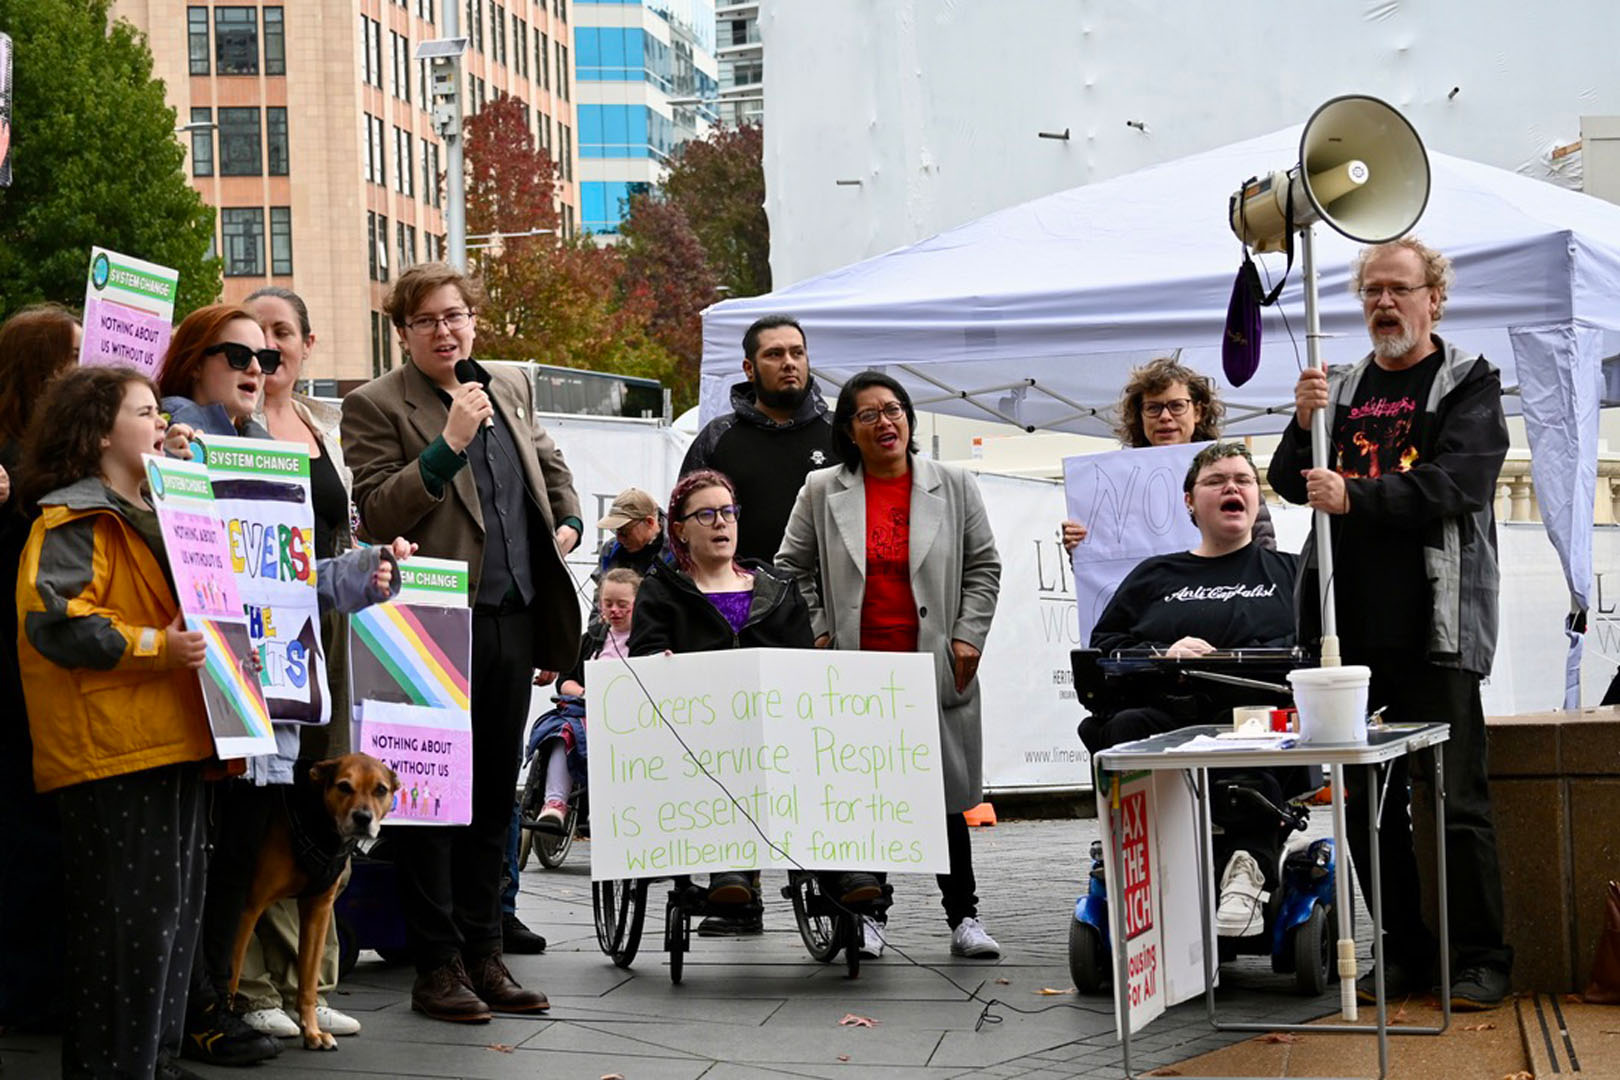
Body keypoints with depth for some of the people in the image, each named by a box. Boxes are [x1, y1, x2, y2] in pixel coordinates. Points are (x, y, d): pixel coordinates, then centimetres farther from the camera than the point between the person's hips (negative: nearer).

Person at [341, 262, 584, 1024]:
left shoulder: (509, 389, 14)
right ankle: (437, 967, 7)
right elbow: (375, 516, -15)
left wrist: (569, 519, 14)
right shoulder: (375, 406, -6)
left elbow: (548, 461, 31)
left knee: (494, 795, 12)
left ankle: (483, 954, 21)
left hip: (514, 620, 6)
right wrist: (449, 443, -21)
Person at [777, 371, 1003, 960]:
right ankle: (866, 917, 9)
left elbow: (983, 567, 9)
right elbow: (793, 568, 10)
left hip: (933, 667, 0)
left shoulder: (954, 486, 6)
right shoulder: (821, 492, 5)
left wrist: (968, 636, 0)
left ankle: (963, 916, 11)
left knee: (944, 797, 3)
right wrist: (816, 632, 1)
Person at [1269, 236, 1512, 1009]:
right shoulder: (1344, 389, 16)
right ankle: (1405, 953, 18)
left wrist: (1355, 496, -22)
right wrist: (1303, 425, -10)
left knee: (1455, 801, -4)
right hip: (1353, 627, 5)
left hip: (1434, 630, -5)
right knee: (1366, 802, 8)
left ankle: (1480, 958, 5)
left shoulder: (1468, 385, 2)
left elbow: (1456, 483, -13)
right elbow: (1292, 484, 10)